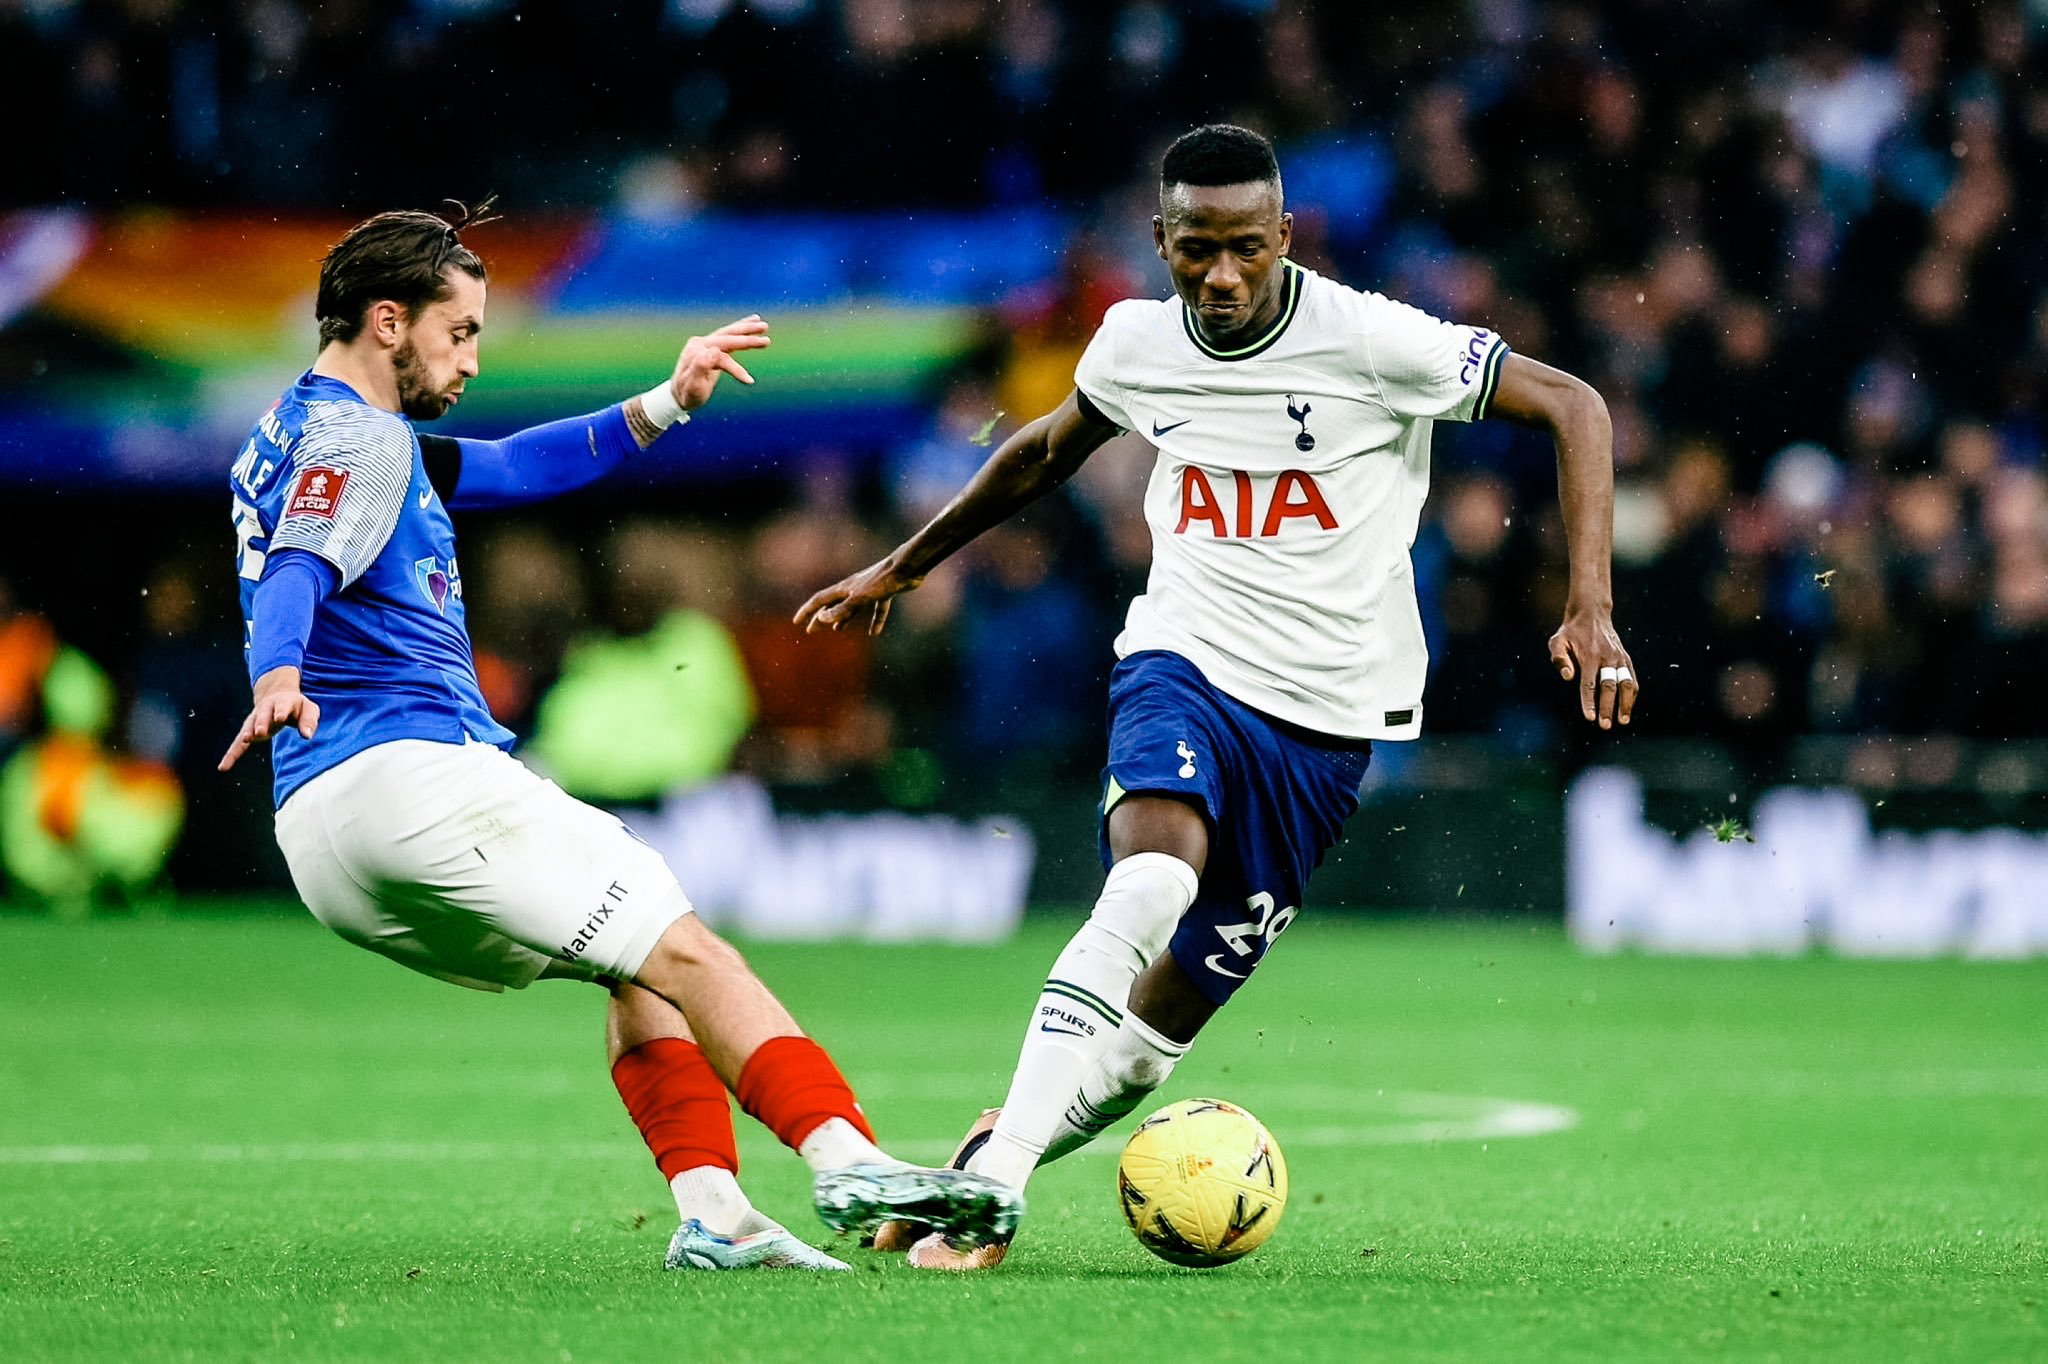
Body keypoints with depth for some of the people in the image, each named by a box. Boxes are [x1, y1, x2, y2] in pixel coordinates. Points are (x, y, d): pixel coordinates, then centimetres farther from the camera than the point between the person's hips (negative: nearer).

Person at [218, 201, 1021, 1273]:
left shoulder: (304, 436, 25)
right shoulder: (358, 440, -6)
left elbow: (513, 469, 33)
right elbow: (297, 571, -26)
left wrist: (661, 406, 26)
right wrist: (278, 678, -46)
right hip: (407, 777, -10)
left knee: (639, 962, 17)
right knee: (679, 951, -11)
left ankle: (711, 1213, 3)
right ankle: (848, 1161, -22)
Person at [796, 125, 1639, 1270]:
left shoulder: (1371, 340, -14)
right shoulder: (1136, 345, 0)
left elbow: (1573, 405, -10)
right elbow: (1048, 452, 22)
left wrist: (1592, 609, -19)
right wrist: (902, 568, 32)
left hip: (1329, 714, 0)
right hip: (1184, 660, 1)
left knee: (1181, 999, -1)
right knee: (1154, 884, -30)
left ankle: (999, 1152, 20)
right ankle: (986, 1182, -30)